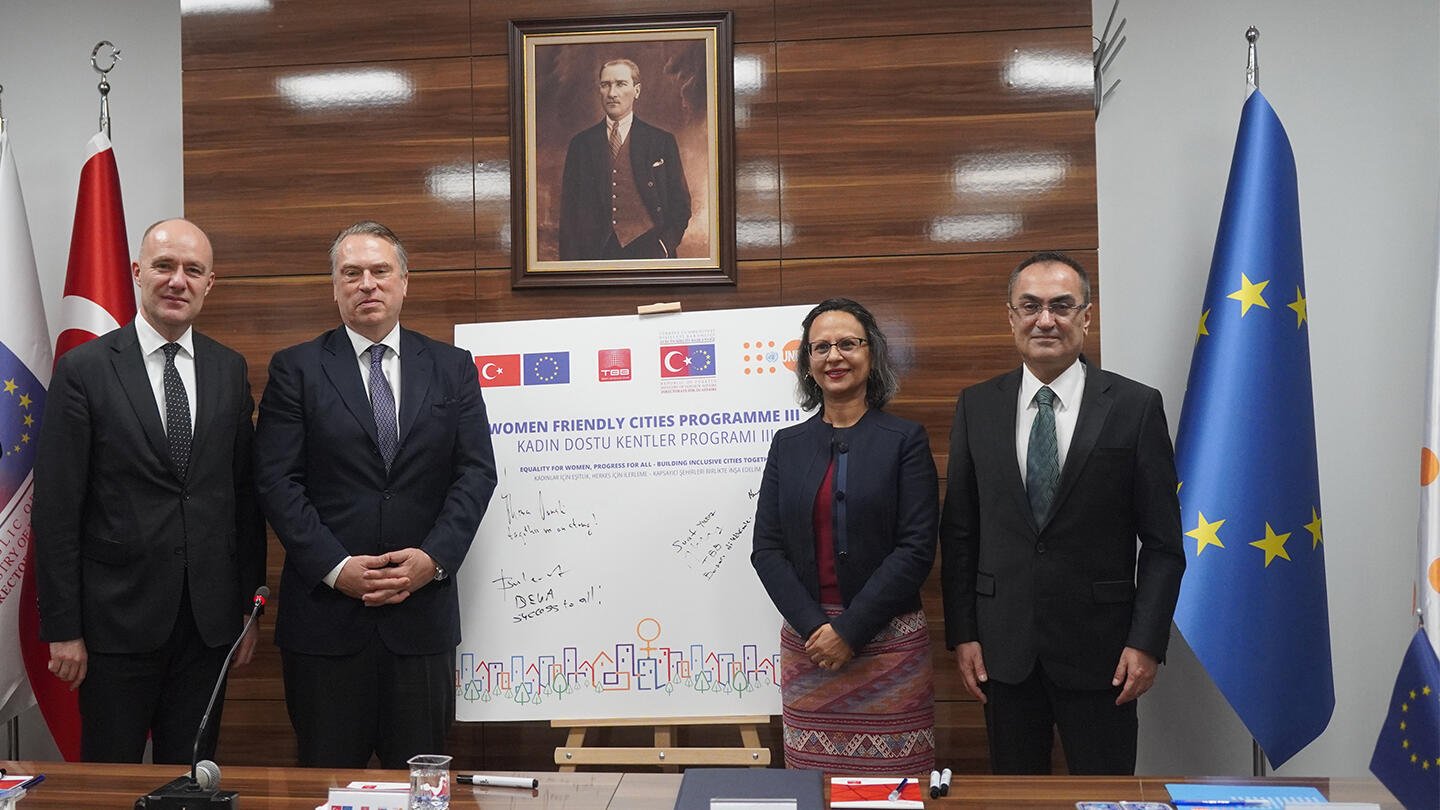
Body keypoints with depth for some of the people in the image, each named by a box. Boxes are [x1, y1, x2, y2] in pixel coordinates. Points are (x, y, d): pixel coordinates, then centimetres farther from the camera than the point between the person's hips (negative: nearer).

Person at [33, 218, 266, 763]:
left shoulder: (230, 371, 6)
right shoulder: (83, 369, -5)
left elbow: (244, 494, 8)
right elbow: (56, 508, -6)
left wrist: (249, 605, 7)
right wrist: (62, 628, -7)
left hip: (209, 619, 3)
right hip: (117, 617, -3)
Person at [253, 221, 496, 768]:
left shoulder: (452, 368, 8)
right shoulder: (295, 369, 3)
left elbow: (477, 472, 2)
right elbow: (276, 480, -3)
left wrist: (435, 557, -11)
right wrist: (335, 567, -13)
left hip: (423, 609, 1)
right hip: (325, 610, -1)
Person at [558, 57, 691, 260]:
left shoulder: (662, 141, 6)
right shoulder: (581, 143, 10)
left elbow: (680, 204, 6)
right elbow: (569, 209, 7)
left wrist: (665, 246, -7)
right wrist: (570, 259, -2)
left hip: (647, 251, -1)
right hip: (595, 252, 1)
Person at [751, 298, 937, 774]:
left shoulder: (905, 440, 0)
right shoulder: (788, 444, 9)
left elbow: (917, 548, -7)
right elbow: (766, 548, 4)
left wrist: (851, 630, -12)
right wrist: (813, 627, -9)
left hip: (889, 641, -2)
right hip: (806, 642, 3)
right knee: (813, 779, 6)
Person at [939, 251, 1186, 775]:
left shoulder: (1135, 407, -3)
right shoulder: (977, 407, 4)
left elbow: (1163, 542, -2)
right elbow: (958, 533, 5)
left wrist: (1147, 643, -9)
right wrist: (961, 634, 0)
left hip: (1100, 650, -2)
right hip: (1003, 648, 2)